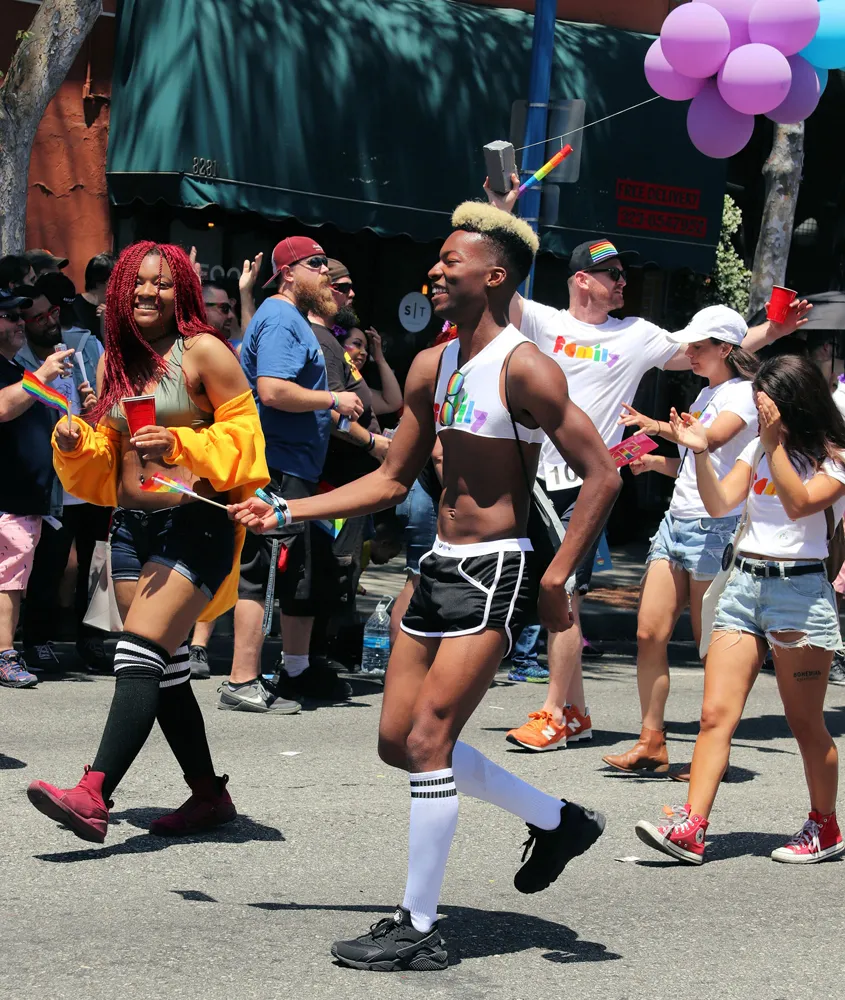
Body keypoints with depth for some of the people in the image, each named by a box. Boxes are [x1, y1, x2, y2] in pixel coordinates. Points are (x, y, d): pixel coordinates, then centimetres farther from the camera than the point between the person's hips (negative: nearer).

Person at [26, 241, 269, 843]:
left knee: (140, 652, -18)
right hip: (132, 525, 7)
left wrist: (178, 443, -19)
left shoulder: (203, 352, -6)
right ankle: (209, 795, 22)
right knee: (167, 671, 10)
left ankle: (94, 797, -27)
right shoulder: (115, 360, 13)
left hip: (195, 523, -7)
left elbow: (244, 434, -6)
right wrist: (76, 444, -1)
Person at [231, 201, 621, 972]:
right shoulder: (432, 368, 11)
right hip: (441, 564, 9)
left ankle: (420, 930, 0)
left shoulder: (523, 368, -14)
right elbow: (392, 482, 17)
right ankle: (559, 822, 27)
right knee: (400, 743, 11)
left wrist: (556, 580, -21)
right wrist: (286, 512, 11)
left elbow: (602, 476, -18)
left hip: (495, 570, -9)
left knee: (426, 743, -11)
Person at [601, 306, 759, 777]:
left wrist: (657, 426, -33)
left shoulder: (743, 394, -8)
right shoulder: (707, 394, 20)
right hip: (677, 521, 8)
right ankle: (652, 743, 5)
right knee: (650, 633, 0)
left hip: (714, 528, -8)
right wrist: (656, 462, 11)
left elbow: (712, 440, -27)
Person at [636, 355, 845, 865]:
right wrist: (701, 452, -9)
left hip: (800, 589, -5)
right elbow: (719, 504, 5)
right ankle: (691, 829, -12)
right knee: (716, 714, -6)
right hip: (744, 582, 5)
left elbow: (798, 504, -18)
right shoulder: (759, 449, 14)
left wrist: (775, 442, -20)